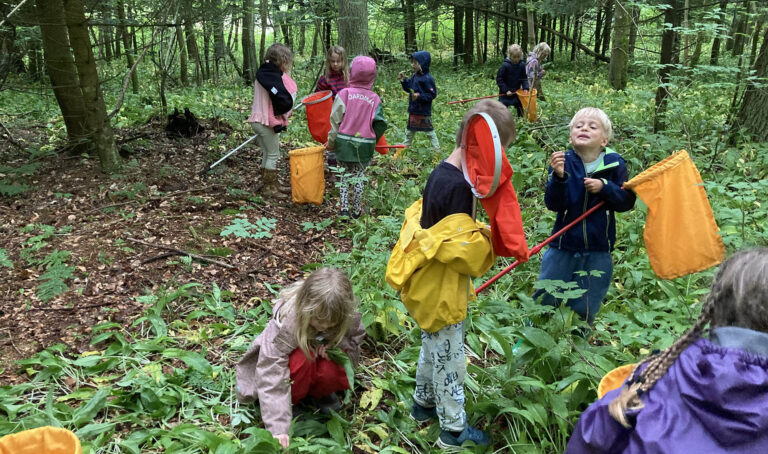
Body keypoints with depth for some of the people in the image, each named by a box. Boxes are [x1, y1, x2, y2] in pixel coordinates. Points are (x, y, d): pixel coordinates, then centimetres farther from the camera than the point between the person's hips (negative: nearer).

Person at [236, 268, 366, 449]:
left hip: (321, 358, 3)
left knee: (332, 372, -33)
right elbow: (271, 376, -40)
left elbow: (355, 338, -3)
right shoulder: (285, 322, -38)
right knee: (301, 358, -37)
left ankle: (322, 393, 2)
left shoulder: (349, 317, -26)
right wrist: (278, 429, -46)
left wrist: (332, 346, -26)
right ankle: (289, 403, -10)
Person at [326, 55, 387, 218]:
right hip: (364, 146, 1)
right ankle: (356, 210, 20)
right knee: (359, 177, 13)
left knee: (344, 175, 15)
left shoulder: (345, 93, -10)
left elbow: (336, 120, -9)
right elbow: (380, 124, -5)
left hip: (344, 143, -1)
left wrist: (331, 141, 2)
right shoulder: (374, 98, -4)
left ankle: (344, 208, 10)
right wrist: (372, 141, 9)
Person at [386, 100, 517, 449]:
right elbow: (465, 251, -28)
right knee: (449, 359, 7)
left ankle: (423, 404, 44)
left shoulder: (440, 174, 1)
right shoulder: (458, 186, -27)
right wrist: (490, 237, -9)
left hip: (429, 286, 9)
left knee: (433, 348, 26)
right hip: (441, 292, -9)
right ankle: (454, 430, 24)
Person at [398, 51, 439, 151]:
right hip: (413, 110, 8)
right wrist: (403, 80, 3)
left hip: (424, 111, -8)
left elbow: (432, 94, -18)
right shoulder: (415, 76, 7)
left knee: (429, 130, 0)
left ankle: (437, 149, 10)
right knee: (410, 130, 19)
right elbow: (408, 88, 17)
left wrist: (420, 96, -27)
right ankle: (406, 146, 33)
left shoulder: (427, 78, -18)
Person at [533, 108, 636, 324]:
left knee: (584, 310, 10)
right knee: (544, 302, 7)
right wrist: (559, 177, -31)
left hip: (598, 251, 1)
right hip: (563, 246, 0)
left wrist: (604, 187, -21)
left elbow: (627, 201, -4)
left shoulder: (614, 164, -4)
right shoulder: (563, 161, -7)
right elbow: (553, 204, -14)